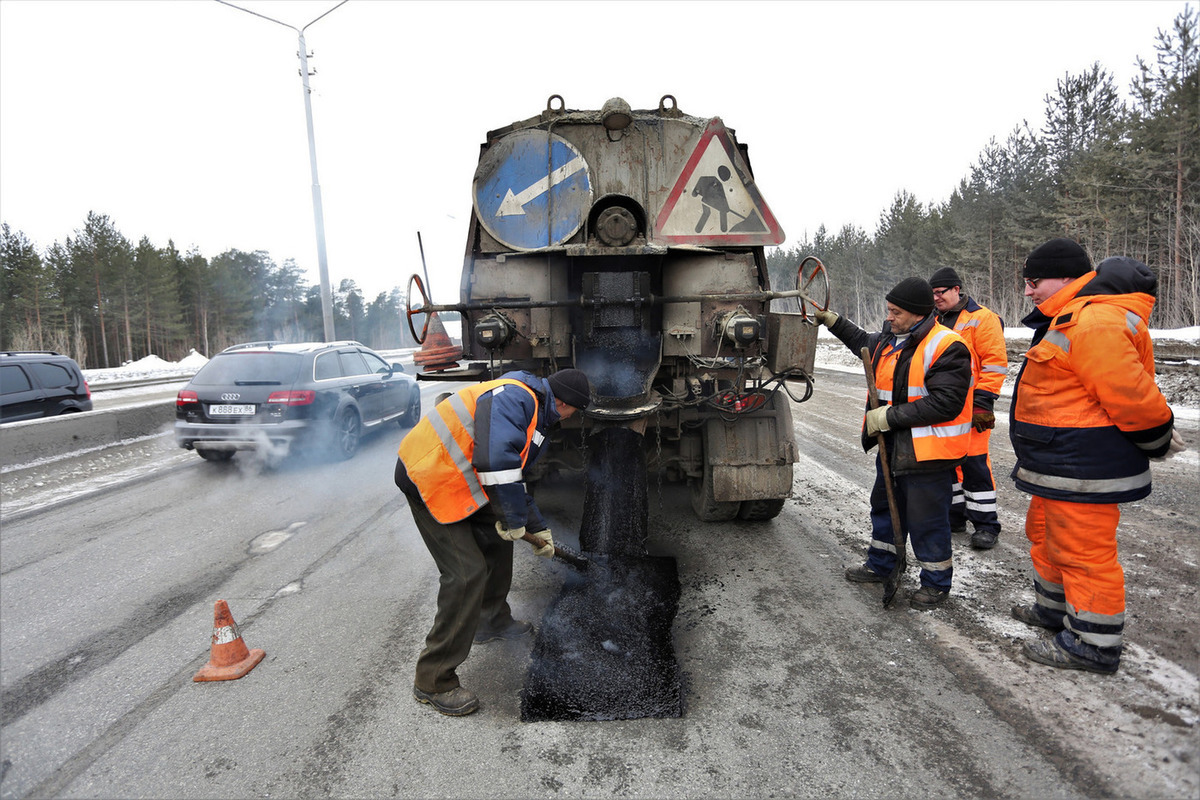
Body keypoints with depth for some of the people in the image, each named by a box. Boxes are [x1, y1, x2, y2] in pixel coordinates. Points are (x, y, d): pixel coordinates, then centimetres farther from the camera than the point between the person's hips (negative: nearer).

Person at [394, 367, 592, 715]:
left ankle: (492, 621, 42)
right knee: (467, 573, -12)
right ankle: (433, 682, 2)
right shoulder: (514, 397, -21)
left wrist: (537, 527, 25)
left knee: (498, 538, 20)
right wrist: (514, 519, -22)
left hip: (459, 478, 11)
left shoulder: (534, 413, 14)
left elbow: (514, 477, 24)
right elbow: (496, 460, -35)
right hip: (429, 477, -11)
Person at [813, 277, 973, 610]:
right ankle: (880, 564, 40)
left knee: (926, 520, 4)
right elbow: (864, 342, 31)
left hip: (928, 454, -9)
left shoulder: (947, 348, -19)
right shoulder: (890, 339, 7)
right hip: (892, 448, 9)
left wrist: (890, 416, -24)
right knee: (884, 507, 21)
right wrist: (833, 321, 25)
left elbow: (945, 403, -26)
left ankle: (937, 583, 24)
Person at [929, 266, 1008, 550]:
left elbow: (994, 363, -12)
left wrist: (983, 401, -17)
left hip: (969, 407, -7)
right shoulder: (936, 322, 16)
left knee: (974, 463, -6)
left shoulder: (981, 319, -6)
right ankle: (954, 515, 24)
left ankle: (986, 525, 5)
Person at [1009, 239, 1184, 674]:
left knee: (1082, 549, 0)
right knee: (1047, 535, 23)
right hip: (1063, 464, 11)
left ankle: (1094, 645, 14)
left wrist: (1159, 440, -9)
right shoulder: (1072, 318, 13)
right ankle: (1053, 608, 41)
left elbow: (1130, 395, -24)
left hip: (1084, 469, -11)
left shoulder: (1094, 322, -23)